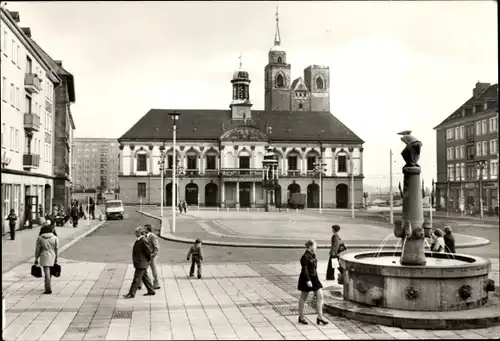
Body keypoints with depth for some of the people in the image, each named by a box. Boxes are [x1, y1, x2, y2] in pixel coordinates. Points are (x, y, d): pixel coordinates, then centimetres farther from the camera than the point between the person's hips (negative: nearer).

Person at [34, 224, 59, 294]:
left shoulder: (40, 238, -5)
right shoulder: (55, 238, -3)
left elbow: (37, 249, -2)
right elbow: (57, 249, -3)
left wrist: (36, 259, 7)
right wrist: (56, 259, 4)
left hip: (44, 257, -2)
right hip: (53, 257, 2)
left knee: (47, 273, -4)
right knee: (49, 272, 18)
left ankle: (48, 289, -11)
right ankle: (47, 287, 29)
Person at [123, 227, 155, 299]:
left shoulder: (143, 241, -21)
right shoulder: (138, 240, 10)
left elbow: (148, 251, -19)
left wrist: (148, 260, -6)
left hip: (141, 264, -10)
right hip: (141, 264, 10)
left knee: (136, 279, -4)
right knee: (145, 277, 16)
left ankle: (131, 294, 1)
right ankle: (151, 291, 25)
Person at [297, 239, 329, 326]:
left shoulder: (313, 256, 9)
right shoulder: (305, 257, -19)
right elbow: (304, 270, -22)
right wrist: (308, 281, -25)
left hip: (314, 278, 9)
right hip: (306, 279, -9)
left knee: (320, 296, 1)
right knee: (303, 298, 6)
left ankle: (320, 317, 6)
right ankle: (301, 317, 19)